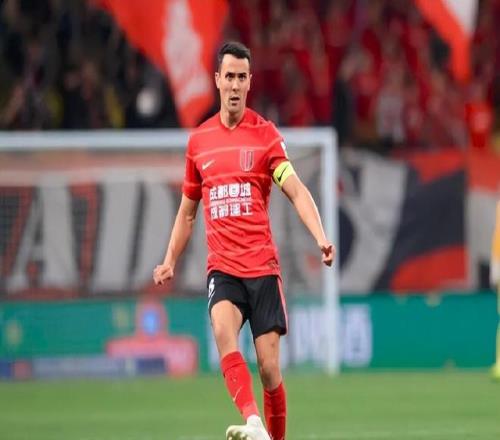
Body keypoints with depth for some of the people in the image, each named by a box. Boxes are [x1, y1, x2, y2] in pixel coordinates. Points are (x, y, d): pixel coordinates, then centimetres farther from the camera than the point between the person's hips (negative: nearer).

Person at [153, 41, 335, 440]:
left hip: (263, 267, -1)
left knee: (269, 367, -5)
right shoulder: (198, 141, 12)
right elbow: (187, 211, 24)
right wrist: (170, 261, 16)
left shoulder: (266, 134, 2)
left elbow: (296, 191, -10)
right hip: (222, 268, 1)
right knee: (223, 330, -28)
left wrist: (321, 238, -26)